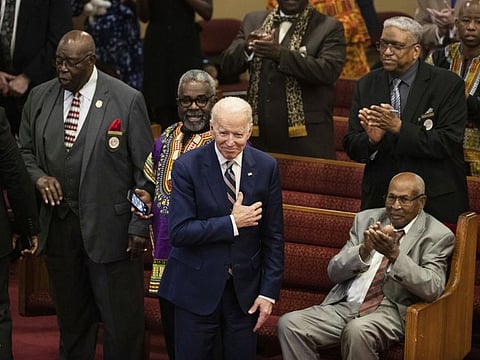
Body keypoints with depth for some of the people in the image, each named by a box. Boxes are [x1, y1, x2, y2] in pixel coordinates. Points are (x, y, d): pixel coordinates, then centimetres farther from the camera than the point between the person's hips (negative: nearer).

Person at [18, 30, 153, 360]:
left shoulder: (127, 101, -8)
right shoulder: (40, 97, 4)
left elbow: (145, 170, -6)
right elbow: (24, 152, 15)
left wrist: (140, 227, -9)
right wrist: (38, 176, -7)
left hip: (109, 227, -4)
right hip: (58, 223, 4)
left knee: (122, 320, 1)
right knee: (71, 319, 14)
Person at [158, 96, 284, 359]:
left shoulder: (266, 167, -1)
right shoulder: (187, 167, -9)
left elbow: (273, 236, 3)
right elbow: (178, 232, -15)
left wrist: (268, 291, -2)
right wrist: (232, 223, -19)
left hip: (244, 288, 2)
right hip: (197, 287, -2)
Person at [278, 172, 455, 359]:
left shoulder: (437, 235, 1)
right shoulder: (366, 219, 15)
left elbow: (432, 289, -13)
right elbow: (334, 272, 9)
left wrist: (394, 254, -24)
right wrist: (364, 250, -12)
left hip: (390, 311, -5)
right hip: (344, 305, 5)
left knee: (357, 330, -39)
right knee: (288, 324, -20)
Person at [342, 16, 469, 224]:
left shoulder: (447, 84, -6)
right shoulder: (366, 85, 6)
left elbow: (449, 142, -15)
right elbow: (351, 147, 3)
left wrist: (399, 128, -24)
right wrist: (371, 140, -20)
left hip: (434, 201, -3)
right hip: (379, 198, 3)